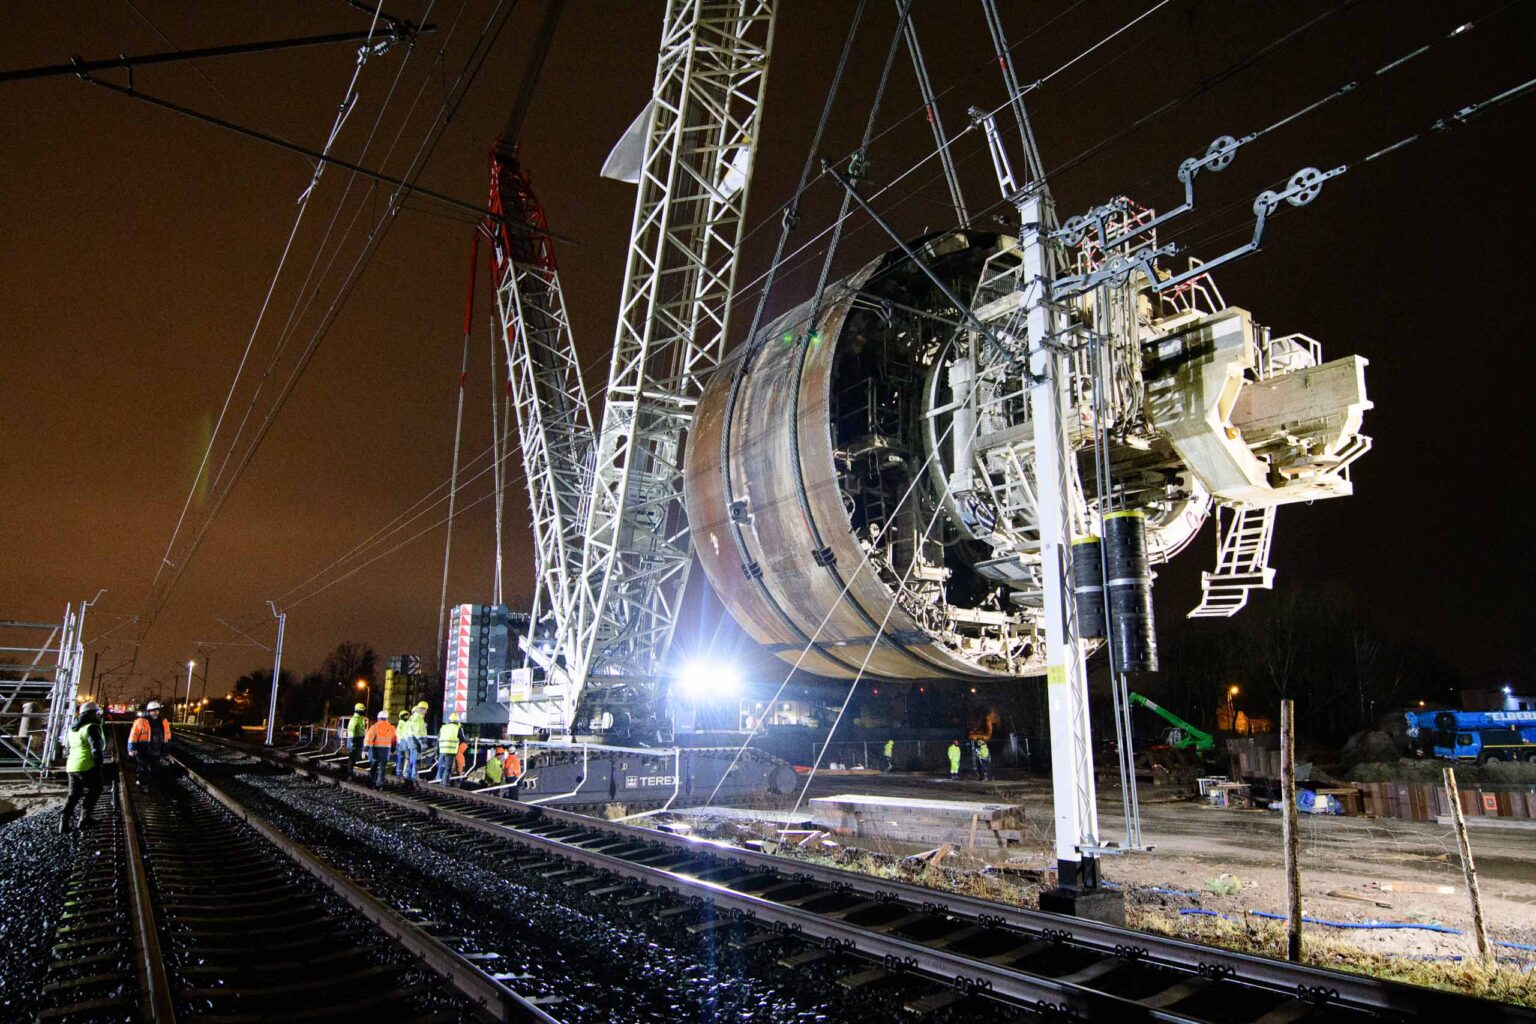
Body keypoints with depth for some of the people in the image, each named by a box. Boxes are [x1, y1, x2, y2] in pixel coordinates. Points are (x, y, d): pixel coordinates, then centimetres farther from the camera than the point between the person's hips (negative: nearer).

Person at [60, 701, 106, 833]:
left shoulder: (73, 729, 16)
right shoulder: (91, 728, -13)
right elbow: (96, 748, -19)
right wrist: (98, 763, -8)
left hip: (72, 765, 8)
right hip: (87, 766, -8)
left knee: (73, 794, 14)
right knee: (94, 791, 9)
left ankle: (64, 821, 3)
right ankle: (85, 819, 6)